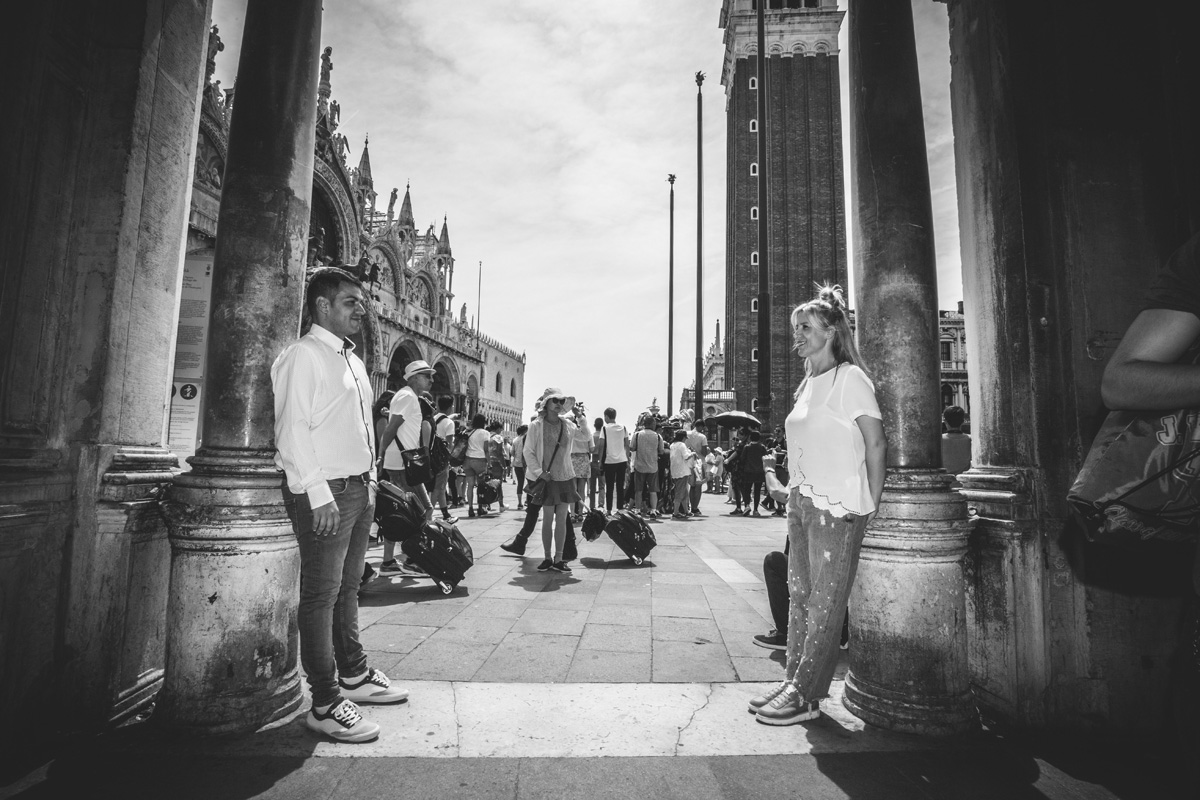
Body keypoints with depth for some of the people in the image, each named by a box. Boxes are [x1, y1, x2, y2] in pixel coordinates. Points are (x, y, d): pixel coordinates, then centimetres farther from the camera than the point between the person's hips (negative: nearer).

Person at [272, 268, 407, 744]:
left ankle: (353, 675, 32)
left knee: (347, 587, 18)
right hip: (323, 491, -8)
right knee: (321, 594, -1)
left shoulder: (354, 361, 18)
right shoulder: (303, 355, -8)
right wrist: (320, 494, -20)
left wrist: (370, 482, 13)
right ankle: (325, 704, 10)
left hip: (359, 487, 8)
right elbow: (292, 430, -16)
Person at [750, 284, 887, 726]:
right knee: (799, 595, 12)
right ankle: (793, 681, 22)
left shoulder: (850, 378, -7)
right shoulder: (808, 383, 15)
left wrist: (870, 507, -10)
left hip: (837, 506, -8)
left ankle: (807, 696, 9)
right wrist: (792, 491, 12)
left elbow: (876, 445, -9)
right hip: (801, 502, 8)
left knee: (825, 603, 0)